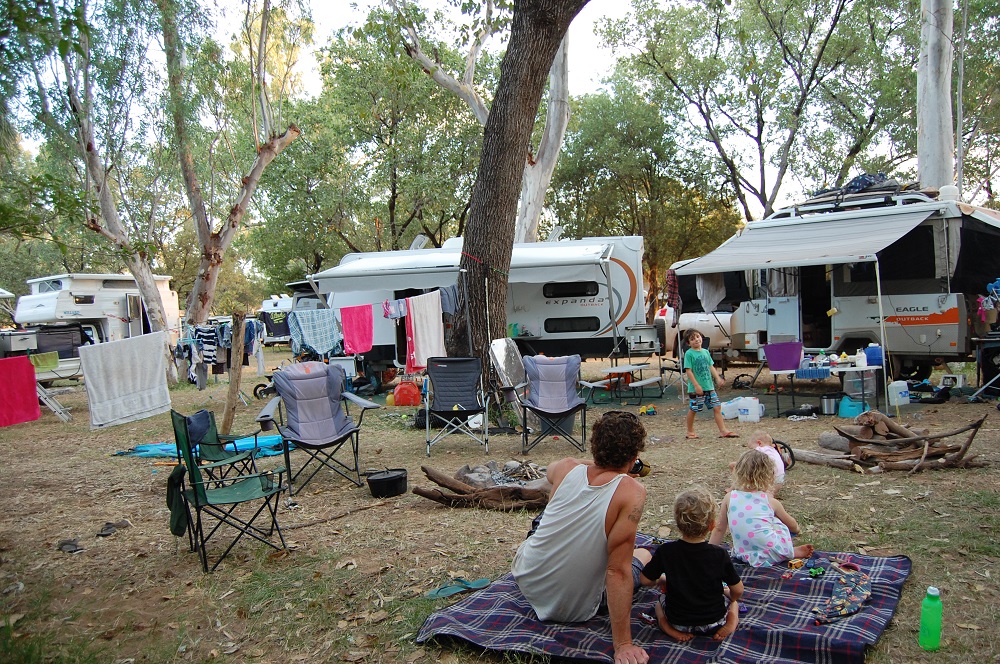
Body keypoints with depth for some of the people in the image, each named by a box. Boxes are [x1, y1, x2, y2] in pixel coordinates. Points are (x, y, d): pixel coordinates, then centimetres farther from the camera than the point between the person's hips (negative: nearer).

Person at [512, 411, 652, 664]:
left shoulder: (567, 468, -12)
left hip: (527, 583, 3)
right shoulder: (631, 492, -25)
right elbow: (618, 572, -27)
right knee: (643, 554, 22)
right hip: (574, 609, -3)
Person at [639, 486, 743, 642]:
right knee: (729, 595, 29)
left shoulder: (665, 551, -19)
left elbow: (645, 580, -8)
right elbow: (738, 591, -9)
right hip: (714, 622, 0)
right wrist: (732, 600, 14)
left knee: (661, 601, 32)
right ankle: (732, 619, 3)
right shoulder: (720, 555, -20)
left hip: (678, 621, 0)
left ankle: (668, 627, 5)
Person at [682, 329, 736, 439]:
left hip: (709, 386, 6)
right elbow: (688, 371, -14)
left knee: (717, 407, 3)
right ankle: (690, 431, 20)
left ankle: (723, 430, 6)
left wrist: (717, 378, -1)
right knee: (693, 410, 5)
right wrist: (696, 385, -18)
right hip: (695, 388, -6)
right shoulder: (689, 354, -10)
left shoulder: (706, 352, 10)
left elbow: (711, 366, 14)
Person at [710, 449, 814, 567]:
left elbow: (719, 529, 11)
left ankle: (792, 551, 19)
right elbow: (794, 527, 20)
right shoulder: (770, 501, 2)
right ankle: (792, 552, 16)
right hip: (775, 554, 1)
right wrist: (796, 528, 44)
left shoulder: (729, 498, 2)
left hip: (746, 557, 0)